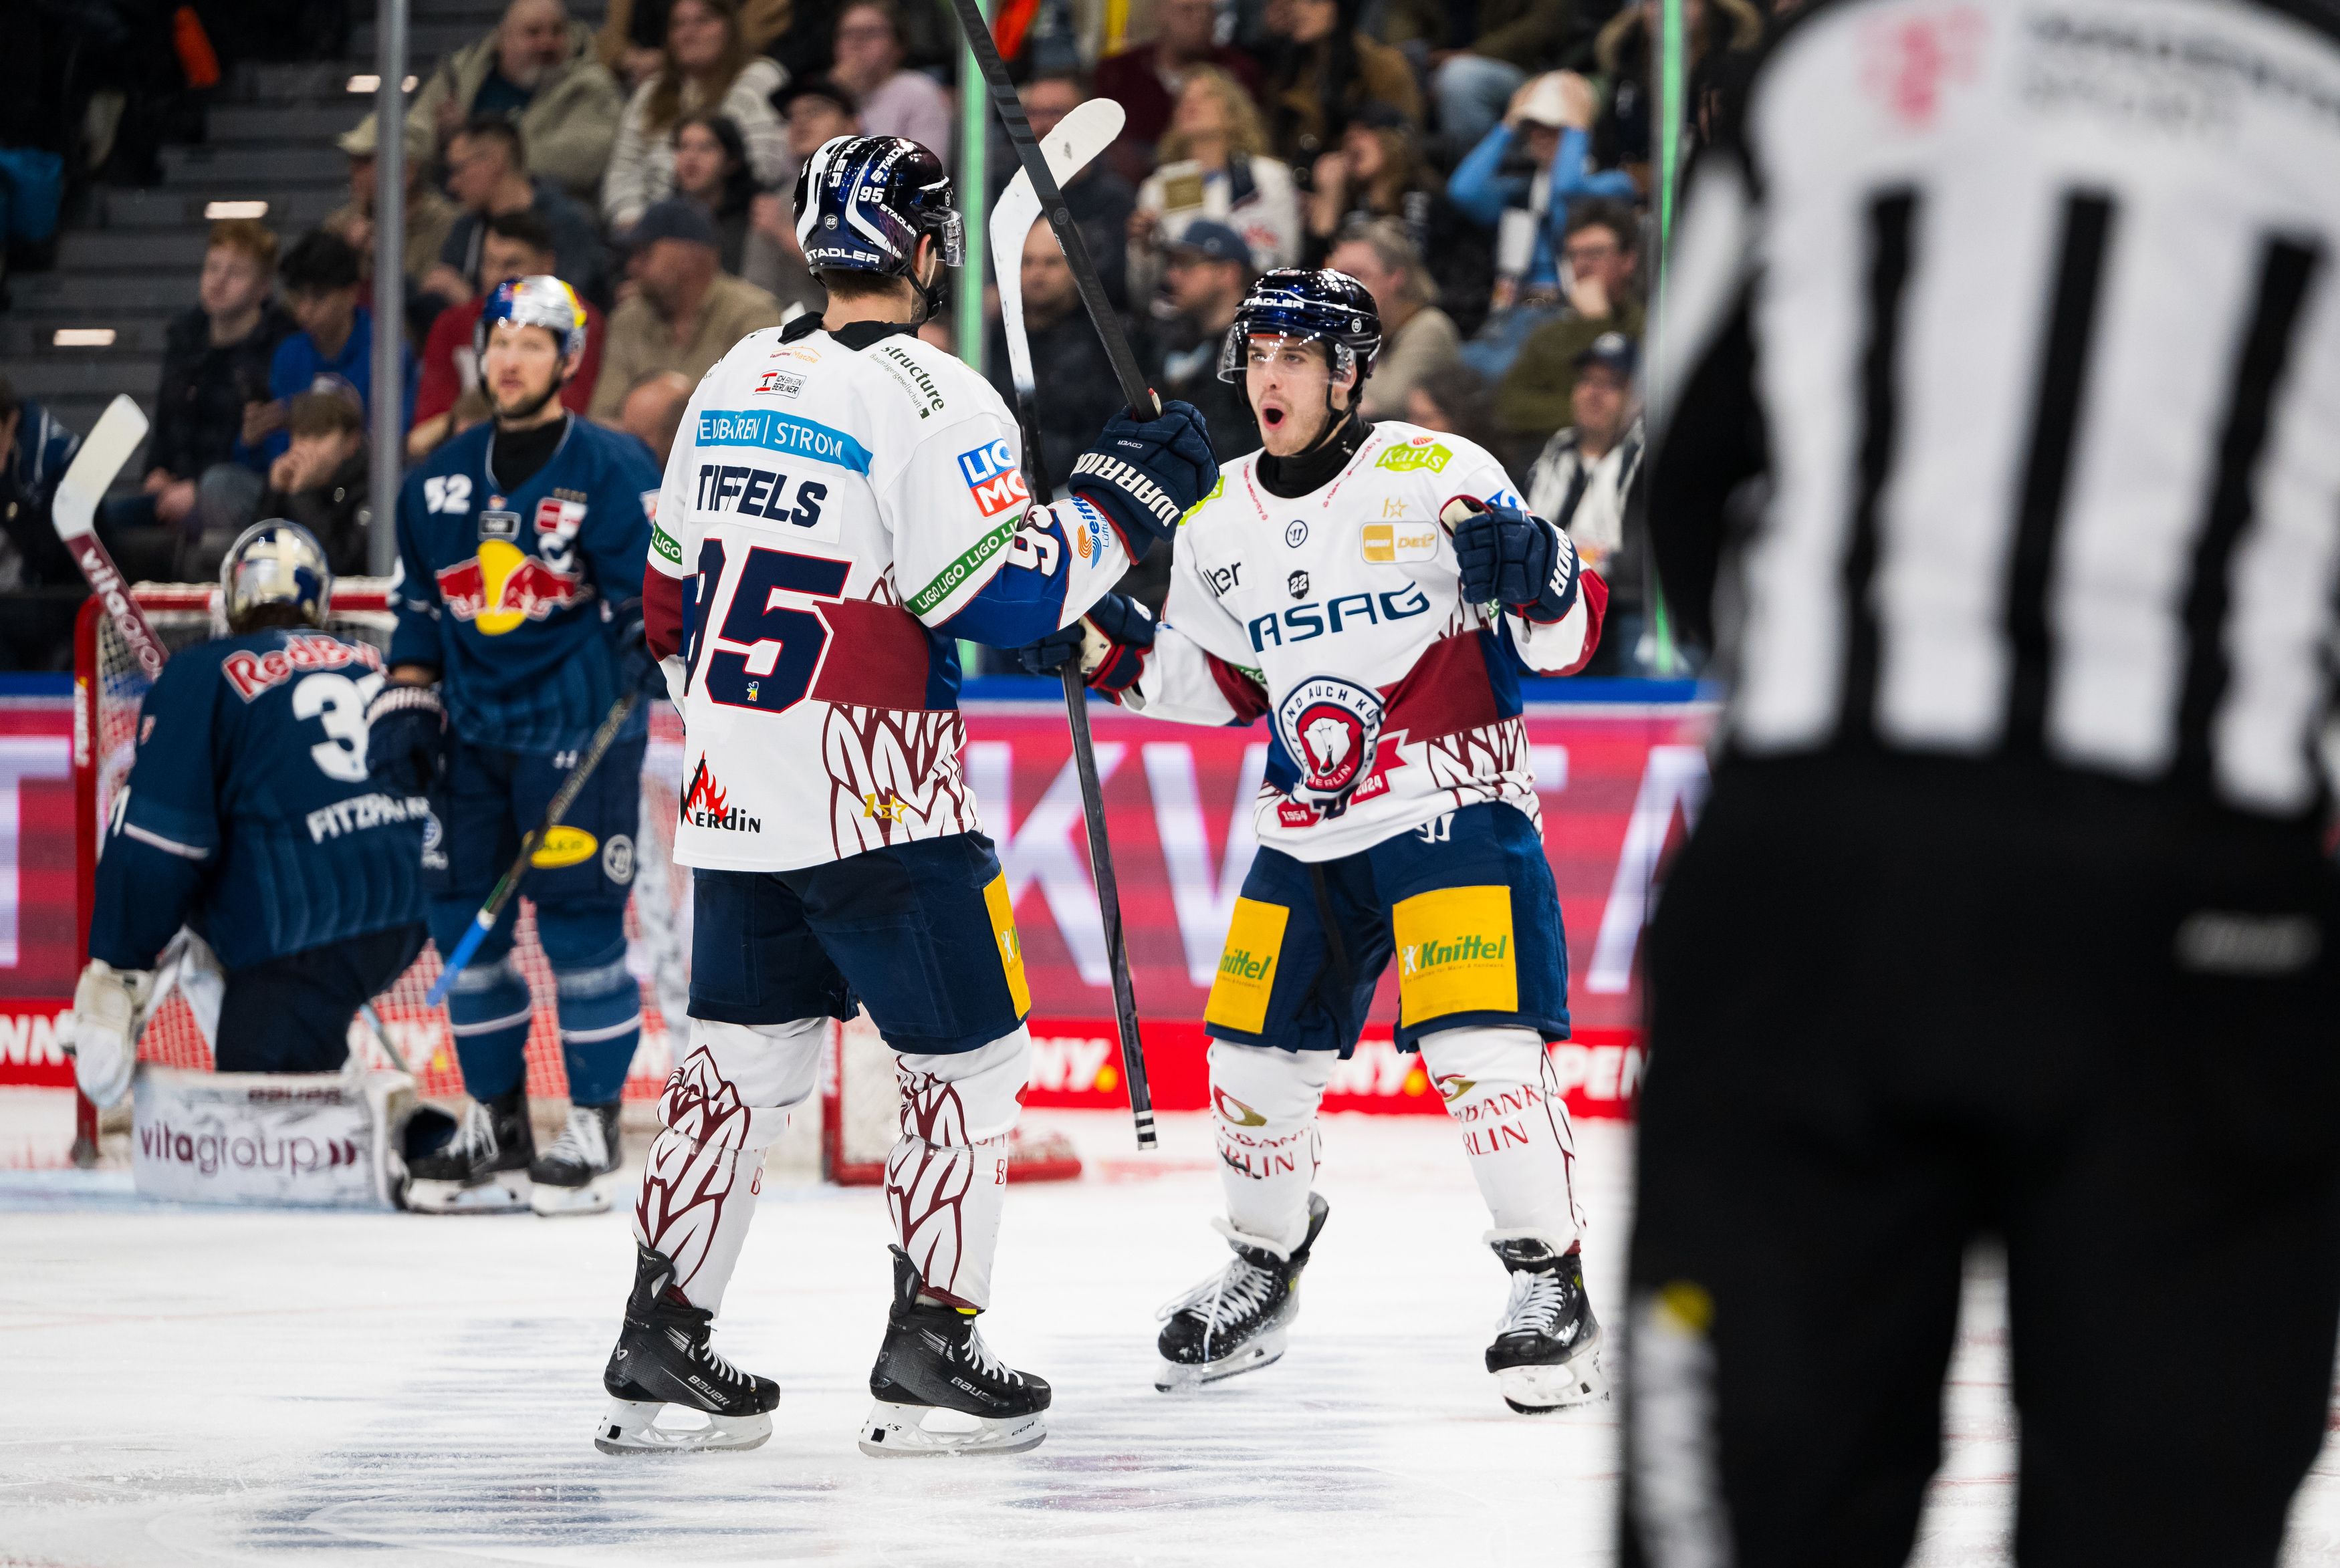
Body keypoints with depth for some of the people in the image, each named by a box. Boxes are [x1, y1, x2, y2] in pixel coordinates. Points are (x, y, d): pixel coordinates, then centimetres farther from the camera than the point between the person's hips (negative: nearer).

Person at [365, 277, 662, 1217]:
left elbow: (659, 585, -7)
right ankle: (495, 1128, 17)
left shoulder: (610, 470, -5)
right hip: (474, 732, 6)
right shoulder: (440, 483, 13)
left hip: (578, 728, -6)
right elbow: (423, 609, 20)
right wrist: (406, 703, 12)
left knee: (579, 920, -8)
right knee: (463, 919, 5)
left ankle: (593, 1131, 1)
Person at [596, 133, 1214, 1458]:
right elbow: (1001, 596, -18)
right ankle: (931, 1356, 1)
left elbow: (673, 600, 18)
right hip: (875, 806, -7)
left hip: (734, 804, 7)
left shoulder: (735, 386, 11)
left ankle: (661, 1350, 13)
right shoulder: (929, 399, -13)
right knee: (967, 1054, 4)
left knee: (746, 1061, 14)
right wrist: (1122, 503, -6)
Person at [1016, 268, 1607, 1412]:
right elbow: (1221, 683, 18)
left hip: (1451, 811, -6)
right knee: (1253, 1060, 8)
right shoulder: (1220, 523, 6)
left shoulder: (1436, 477, -11)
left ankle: (1551, 1286, -7)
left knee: (1479, 1051, -18)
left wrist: (1539, 575, -32)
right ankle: (1263, 1265, 32)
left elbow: (1563, 644, -10)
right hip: (1309, 834, 6)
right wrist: (1109, 650, 3)